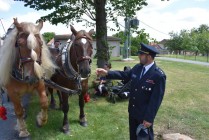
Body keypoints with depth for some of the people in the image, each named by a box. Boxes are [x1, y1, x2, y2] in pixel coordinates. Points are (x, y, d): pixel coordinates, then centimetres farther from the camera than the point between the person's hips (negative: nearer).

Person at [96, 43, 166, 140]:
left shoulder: (159, 75, -24)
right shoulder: (137, 67, -3)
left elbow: (156, 99, -23)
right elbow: (124, 74, 6)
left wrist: (149, 118, -20)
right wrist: (107, 73, -5)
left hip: (145, 114, -6)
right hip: (133, 111, 6)